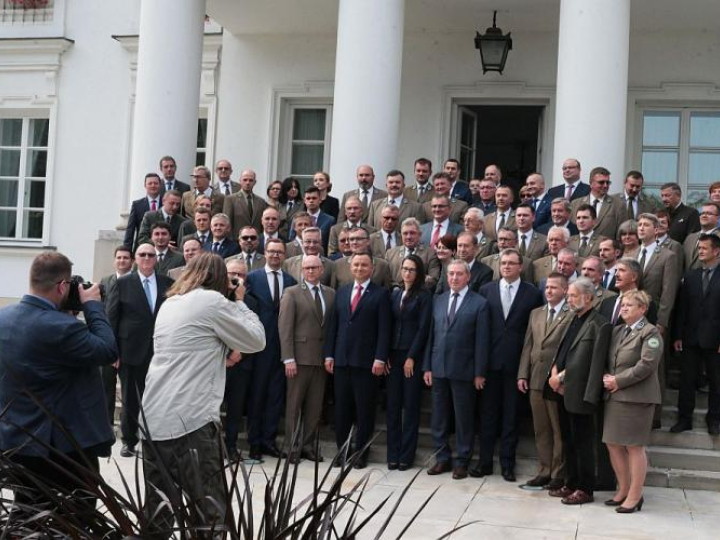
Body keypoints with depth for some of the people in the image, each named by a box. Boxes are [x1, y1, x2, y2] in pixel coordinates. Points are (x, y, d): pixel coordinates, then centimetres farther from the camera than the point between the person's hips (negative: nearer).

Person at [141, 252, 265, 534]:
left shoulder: (170, 303, 18)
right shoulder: (212, 301, -4)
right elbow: (256, 340, 3)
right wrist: (239, 303, 13)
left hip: (153, 419, 8)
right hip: (190, 420, -7)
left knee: (158, 511, 11)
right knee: (209, 510, 1)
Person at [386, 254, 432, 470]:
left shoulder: (424, 296, -2)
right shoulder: (395, 294, 12)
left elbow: (423, 328, -7)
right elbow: (389, 325, 10)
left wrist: (411, 357, -11)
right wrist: (385, 355, 1)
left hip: (413, 356, -4)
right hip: (394, 355, 5)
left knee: (411, 405, 1)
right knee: (393, 404, 4)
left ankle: (406, 455, 6)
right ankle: (393, 454, 9)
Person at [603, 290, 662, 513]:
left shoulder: (650, 333, -7)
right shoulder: (617, 331, 16)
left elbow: (647, 364, -17)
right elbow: (606, 359, 19)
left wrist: (618, 381, -15)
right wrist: (606, 377, -2)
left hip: (636, 398, -7)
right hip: (614, 396, 7)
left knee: (634, 447, -1)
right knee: (613, 444, 10)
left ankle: (635, 496, 8)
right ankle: (623, 490, 24)